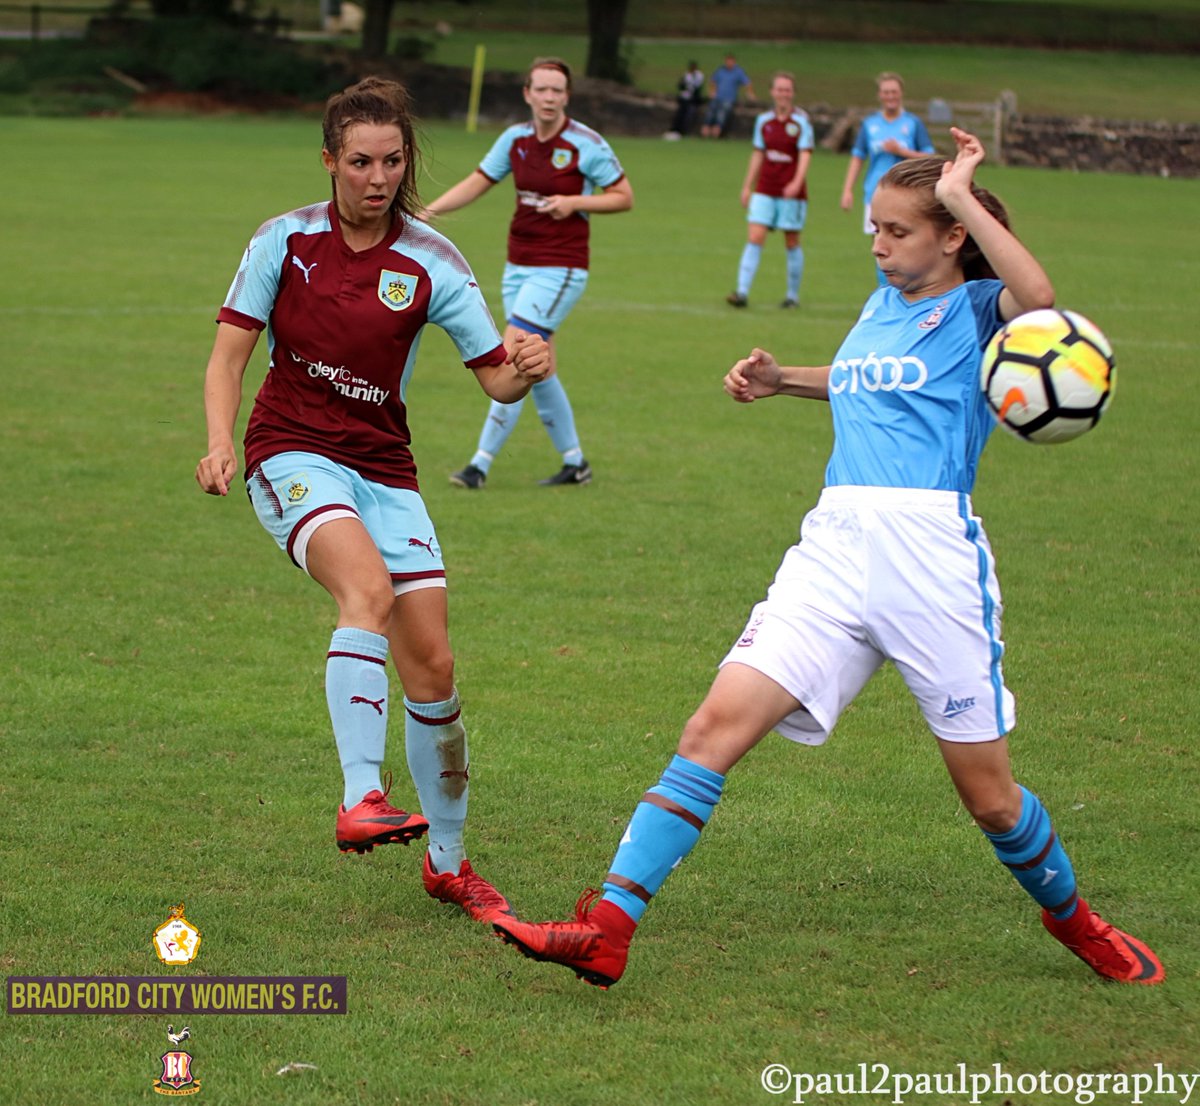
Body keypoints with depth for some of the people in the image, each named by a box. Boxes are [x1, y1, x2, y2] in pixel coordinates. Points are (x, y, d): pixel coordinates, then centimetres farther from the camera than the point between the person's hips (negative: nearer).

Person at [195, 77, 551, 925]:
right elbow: (230, 352, -2)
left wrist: (527, 369, -26)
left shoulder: (431, 262, -3)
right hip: (292, 453, -2)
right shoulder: (287, 240, -2)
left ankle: (448, 862, 17)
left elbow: (496, 378, -2)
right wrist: (221, 441, -18)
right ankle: (361, 799, -42)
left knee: (431, 664, -2)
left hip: (383, 467, 2)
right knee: (369, 585, -34)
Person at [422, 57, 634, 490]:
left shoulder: (586, 144, -11)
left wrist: (574, 202, -19)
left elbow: (624, 197, -5)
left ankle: (481, 463, -9)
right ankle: (575, 462, 24)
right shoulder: (516, 139, 4)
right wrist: (429, 210, -2)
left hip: (560, 269, -6)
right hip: (518, 266, 6)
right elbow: (477, 182, 11)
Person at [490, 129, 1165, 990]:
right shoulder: (881, 307, 20)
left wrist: (962, 200, -17)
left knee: (988, 794, 5)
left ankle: (1073, 919, 35)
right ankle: (607, 931, -16)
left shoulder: (977, 308, 1)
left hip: (933, 554, -5)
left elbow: (1039, 297, -25)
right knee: (718, 723, -11)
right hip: (835, 550, 5)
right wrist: (783, 380, 27)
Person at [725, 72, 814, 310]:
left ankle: (793, 295, 18)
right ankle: (742, 292, -13)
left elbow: (805, 155, -12)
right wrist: (747, 186, 14)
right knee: (754, 238, -8)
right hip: (765, 191, 3)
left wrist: (796, 182, -27)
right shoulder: (764, 120, 8)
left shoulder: (801, 121, -5)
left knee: (792, 243, 5)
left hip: (791, 192, -3)